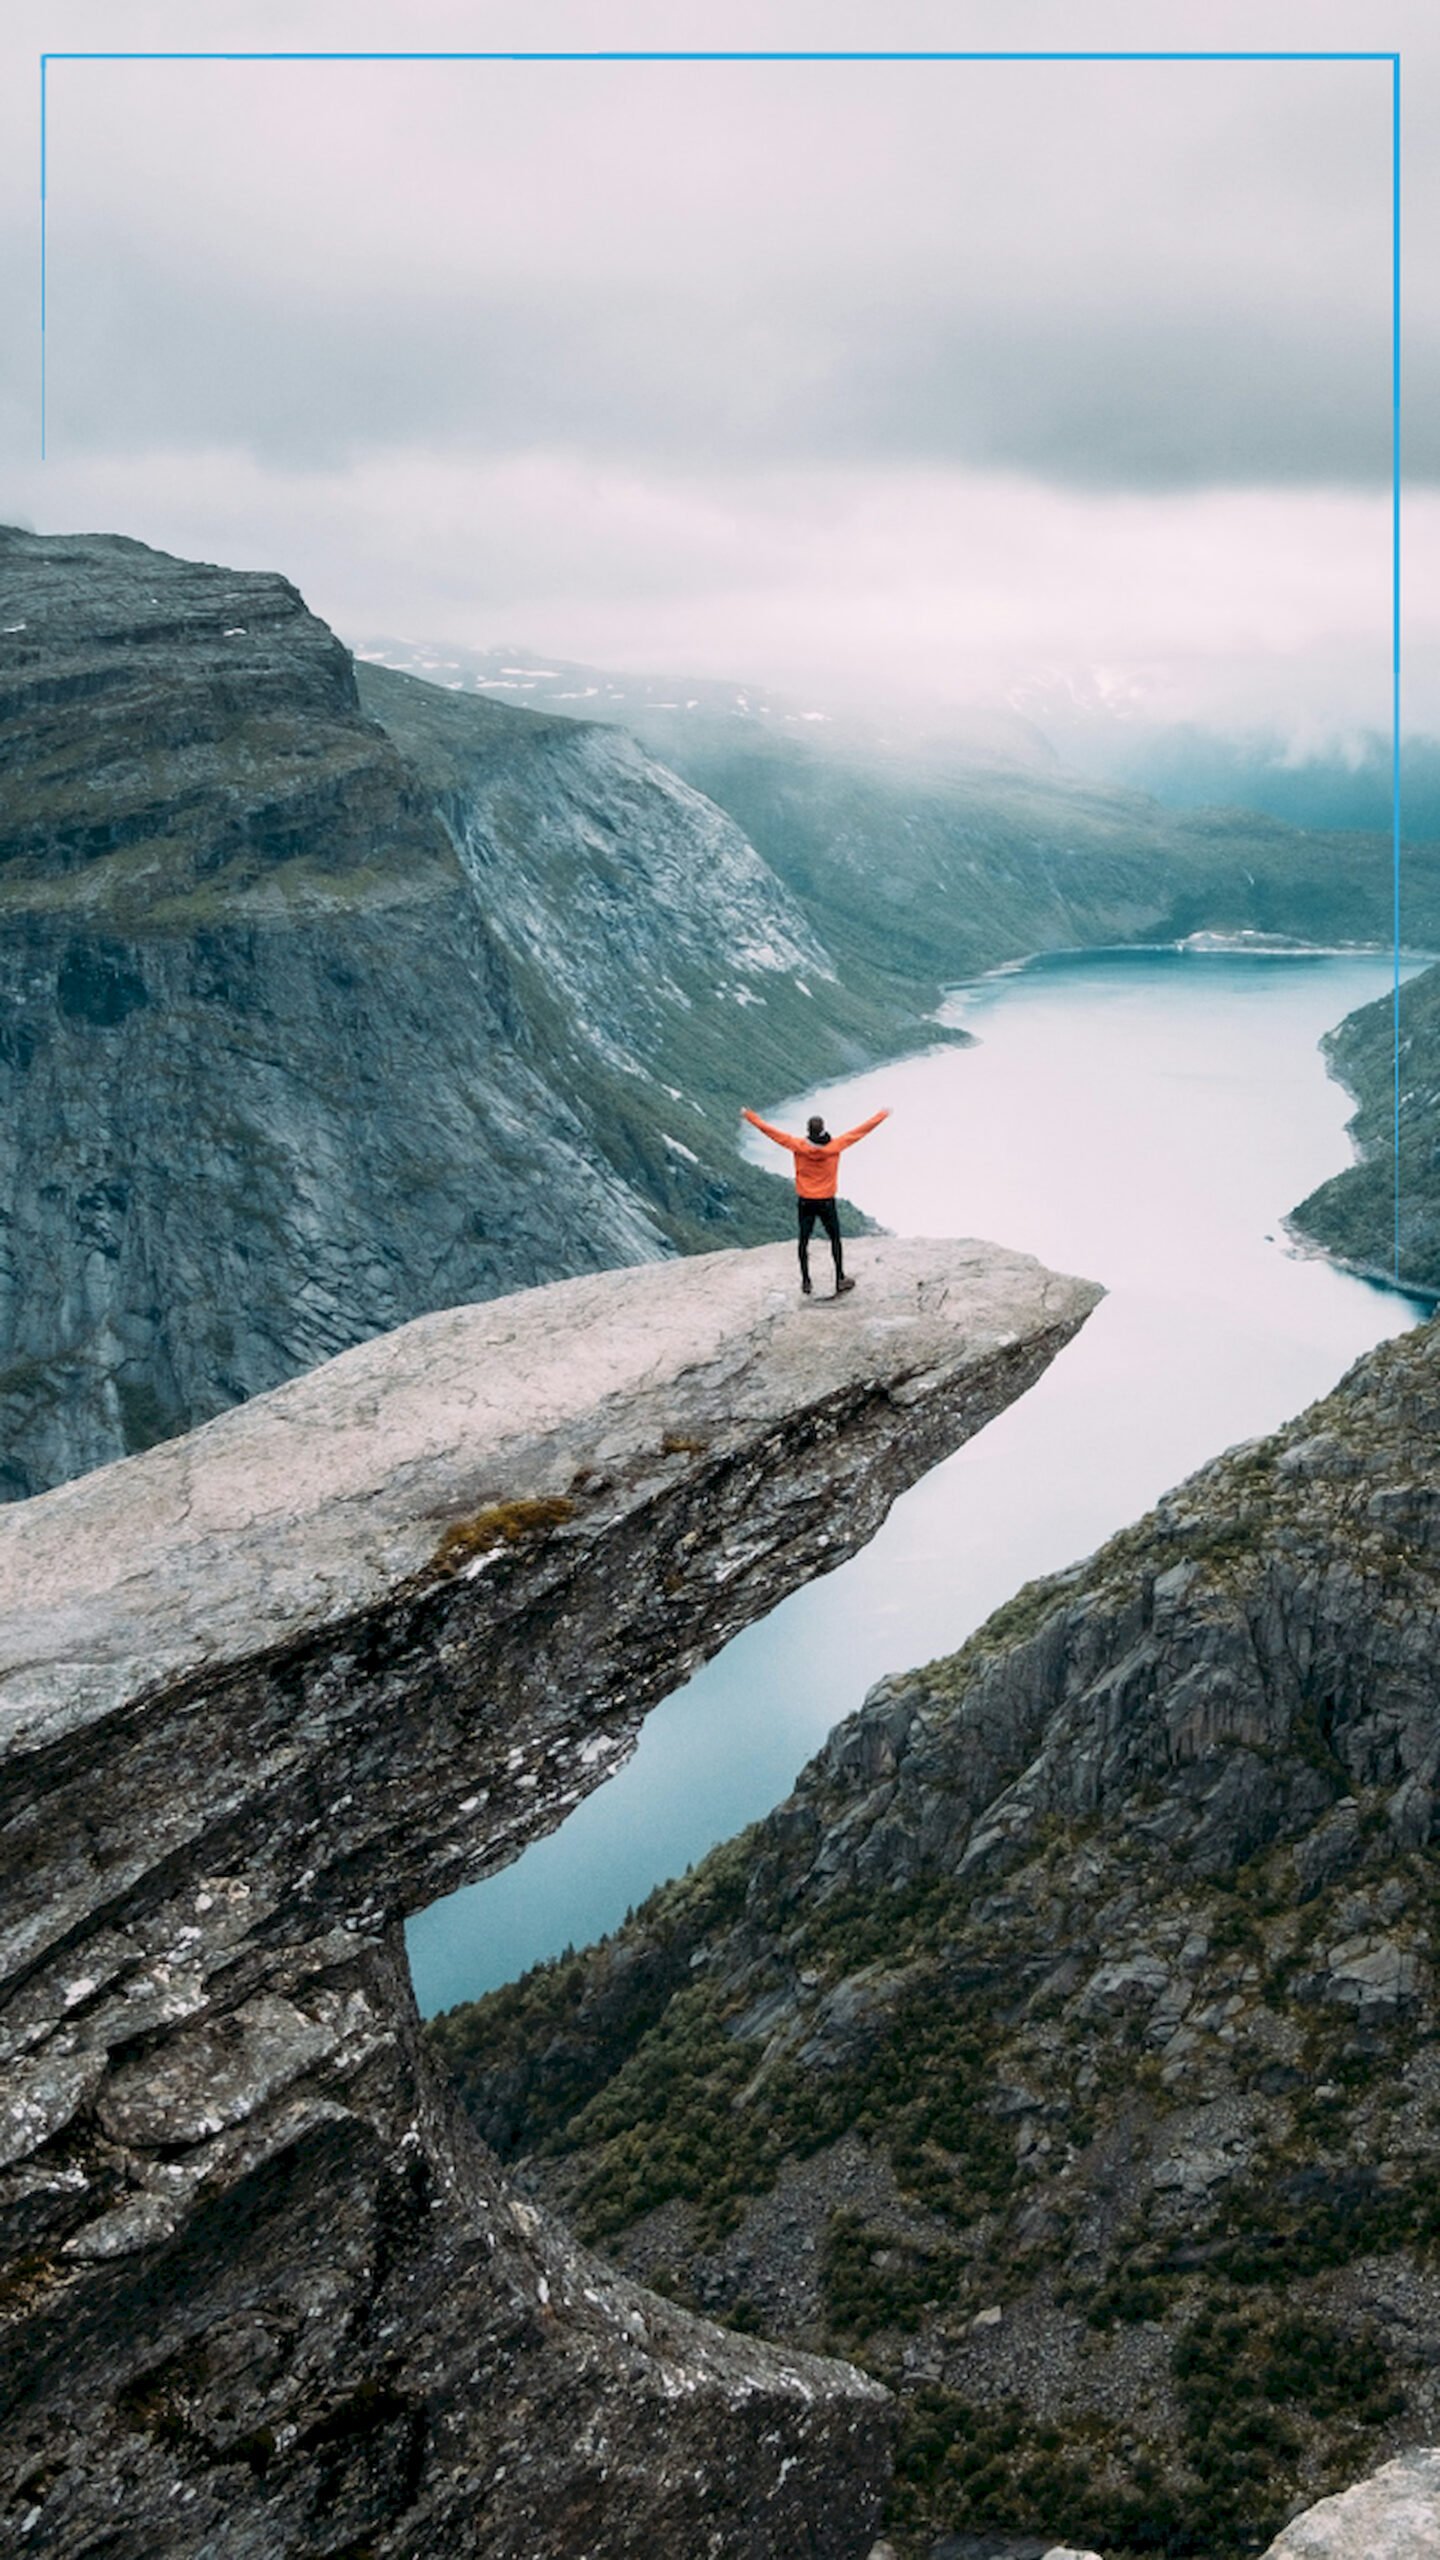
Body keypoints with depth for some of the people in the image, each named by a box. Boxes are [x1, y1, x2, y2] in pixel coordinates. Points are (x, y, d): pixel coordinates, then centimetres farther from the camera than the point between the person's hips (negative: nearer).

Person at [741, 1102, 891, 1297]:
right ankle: (840, 1279, 15)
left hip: (805, 1202, 0)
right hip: (827, 1201, 0)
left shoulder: (798, 1146, -14)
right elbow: (862, 1130, -5)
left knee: (804, 1240, 12)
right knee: (835, 1239, 15)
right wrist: (881, 1116, 7)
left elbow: (768, 1130, -8)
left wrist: (749, 1116, 3)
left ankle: (806, 1281, 14)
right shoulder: (835, 1146, -15)